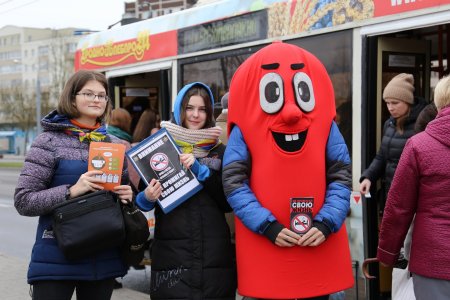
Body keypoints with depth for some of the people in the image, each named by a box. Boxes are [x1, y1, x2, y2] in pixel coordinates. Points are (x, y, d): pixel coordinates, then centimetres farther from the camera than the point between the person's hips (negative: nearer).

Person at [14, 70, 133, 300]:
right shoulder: (50, 141, -4)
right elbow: (23, 201, -9)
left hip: (104, 258, 5)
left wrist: (127, 196, -1)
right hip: (57, 258, -4)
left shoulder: (115, 145, 10)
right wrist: (72, 190, -21)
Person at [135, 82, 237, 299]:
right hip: (171, 254, -1)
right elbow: (143, 198, 8)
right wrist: (147, 198, -15)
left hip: (215, 255, 2)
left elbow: (228, 202, 0)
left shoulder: (219, 151, 9)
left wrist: (200, 170, -10)